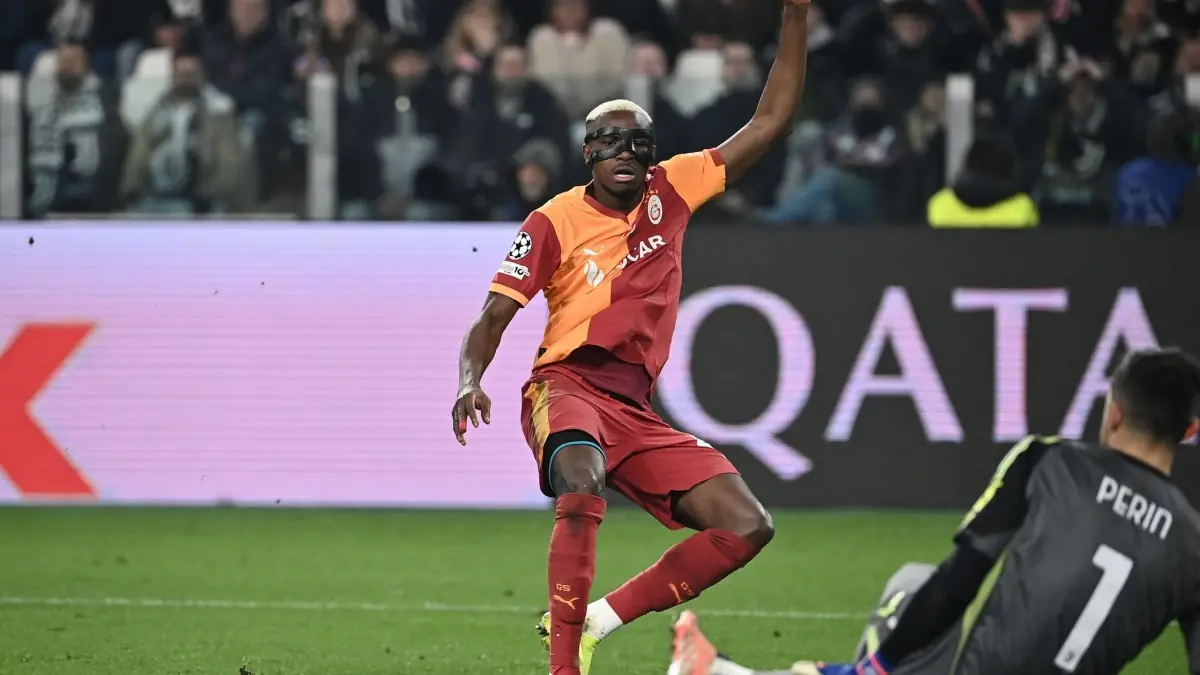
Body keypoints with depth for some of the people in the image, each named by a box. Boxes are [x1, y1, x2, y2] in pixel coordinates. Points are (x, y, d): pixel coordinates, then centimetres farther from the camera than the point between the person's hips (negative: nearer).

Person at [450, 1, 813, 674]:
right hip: (567, 385, -6)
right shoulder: (555, 222, 1)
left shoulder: (670, 192, 12)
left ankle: (597, 620, -4)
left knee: (748, 527, -6)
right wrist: (470, 382, -20)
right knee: (583, 485, -39)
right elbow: (494, 317, 0)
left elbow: (770, 122, 14)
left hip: (636, 409, 6)